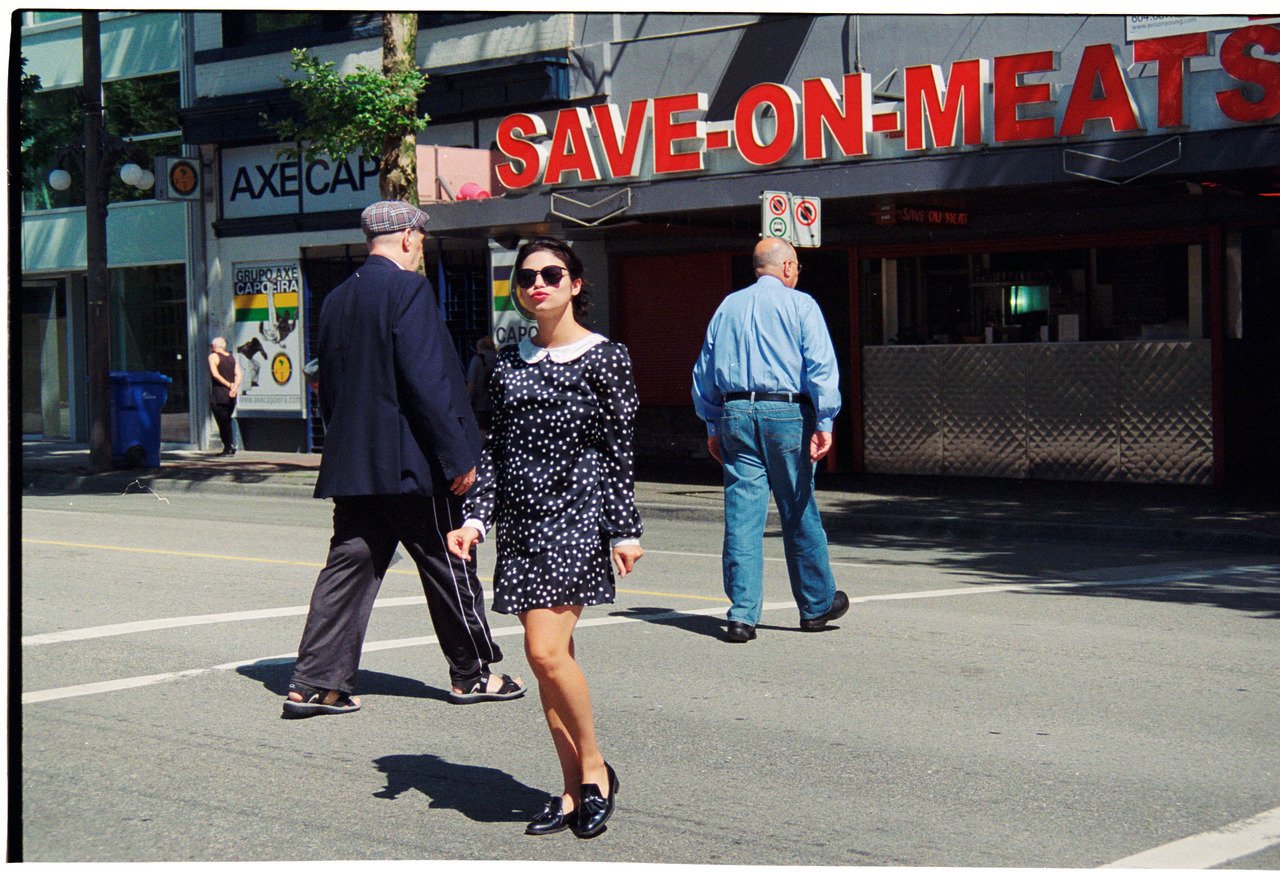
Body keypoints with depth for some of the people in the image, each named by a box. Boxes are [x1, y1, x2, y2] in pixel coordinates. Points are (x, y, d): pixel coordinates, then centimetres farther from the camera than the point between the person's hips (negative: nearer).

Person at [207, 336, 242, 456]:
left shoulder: (213, 356, -3)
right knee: (227, 421, 16)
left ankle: (228, 448, -5)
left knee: (222, 422, -1)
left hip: (219, 394, -6)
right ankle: (231, 447, 13)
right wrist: (235, 387, -11)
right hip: (231, 394, 6)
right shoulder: (232, 357, 13)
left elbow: (215, 374, -15)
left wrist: (229, 385, -11)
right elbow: (239, 373, 1)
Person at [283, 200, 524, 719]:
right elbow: (427, 380, -19)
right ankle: (472, 673, 18)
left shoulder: (338, 299, 12)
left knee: (348, 568, 7)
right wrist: (459, 457, -16)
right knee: (448, 568, 6)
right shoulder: (407, 288, -12)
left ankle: (316, 683, 2)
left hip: (353, 463, 7)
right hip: (411, 462, -7)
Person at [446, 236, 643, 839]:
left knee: (546, 650, -16)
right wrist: (476, 518, 3)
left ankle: (596, 768, 3)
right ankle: (574, 792, 14)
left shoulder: (603, 357, -2)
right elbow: (496, 449, 13)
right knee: (549, 659, 6)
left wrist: (625, 530, -6)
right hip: (522, 517, 6)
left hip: (577, 511, -5)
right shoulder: (510, 363, 12)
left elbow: (619, 449, -3)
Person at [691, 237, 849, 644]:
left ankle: (742, 614, -3)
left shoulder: (727, 306, 14)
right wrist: (824, 422, -10)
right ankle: (816, 605, 22)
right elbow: (821, 366, -9)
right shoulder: (799, 305, 1)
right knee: (800, 514, 8)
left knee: (742, 516, 1)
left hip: (735, 414, 3)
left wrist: (714, 426, 22)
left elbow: (704, 372, 17)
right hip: (786, 413, -3)